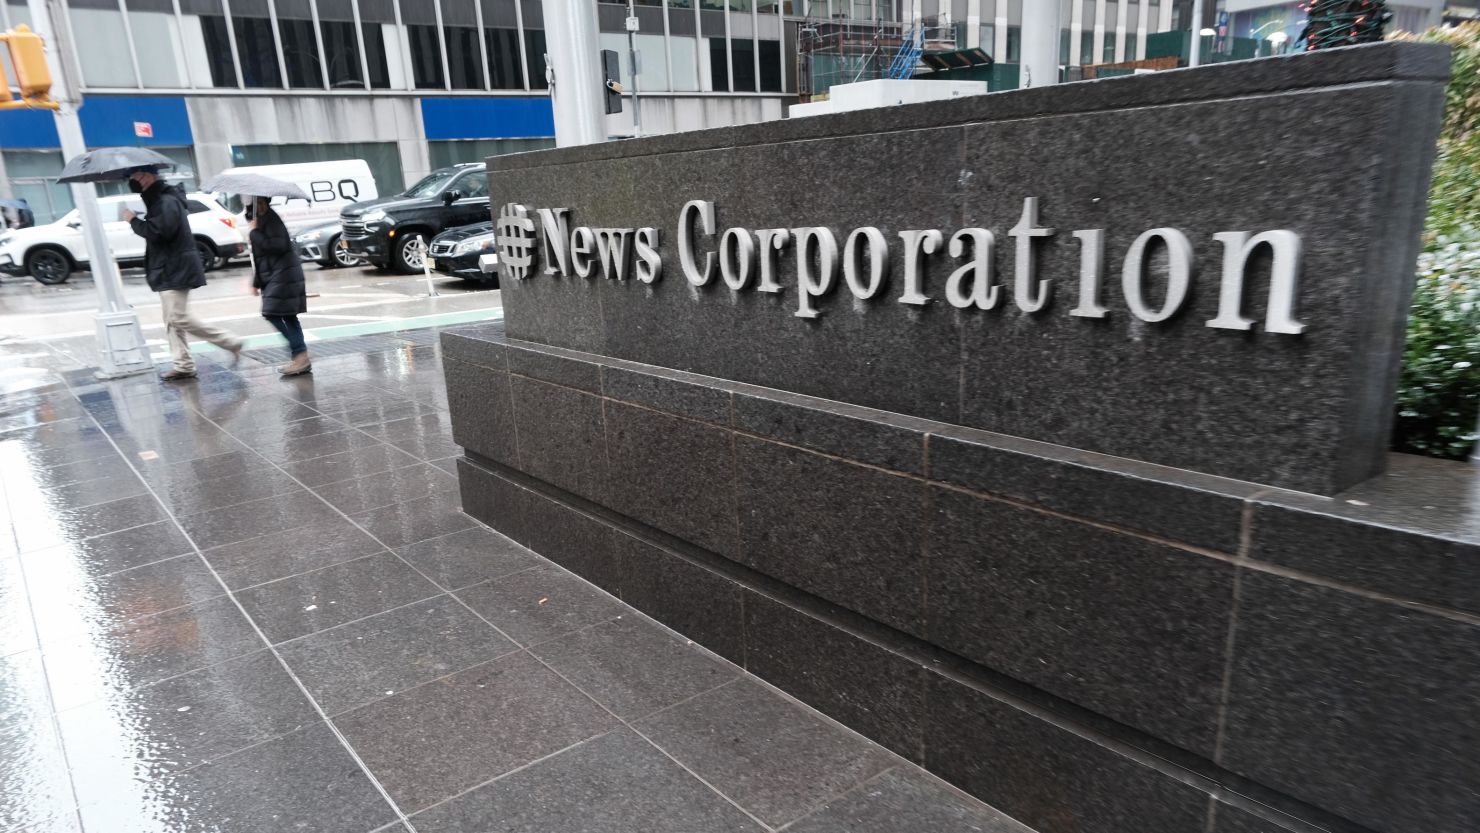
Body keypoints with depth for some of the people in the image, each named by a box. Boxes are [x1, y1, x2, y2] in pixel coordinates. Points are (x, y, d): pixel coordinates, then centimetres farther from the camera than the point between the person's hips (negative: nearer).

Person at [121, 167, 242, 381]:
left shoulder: (167, 202, -16)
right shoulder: (158, 199, 17)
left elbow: (158, 232, -25)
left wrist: (134, 220, -14)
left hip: (175, 271, -11)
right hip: (168, 271, 11)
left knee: (179, 319, -10)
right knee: (172, 320, 10)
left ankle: (231, 342, -4)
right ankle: (184, 365, 12)